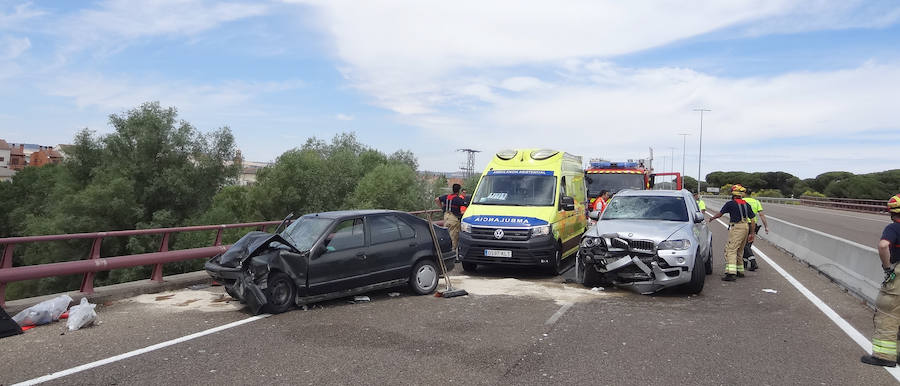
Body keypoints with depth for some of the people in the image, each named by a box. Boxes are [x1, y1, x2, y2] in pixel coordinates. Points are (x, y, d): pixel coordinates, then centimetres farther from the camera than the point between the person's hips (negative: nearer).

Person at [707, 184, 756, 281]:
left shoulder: (731, 203, -5)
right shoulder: (746, 204, 13)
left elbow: (719, 214, 5)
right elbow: (753, 220, 14)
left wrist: (711, 219, 25)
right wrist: (752, 233, 19)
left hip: (736, 227, -7)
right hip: (746, 227, 8)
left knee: (731, 250, -13)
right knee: (739, 251, 19)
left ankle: (731, 273, -25)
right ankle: (740, 271, 28)